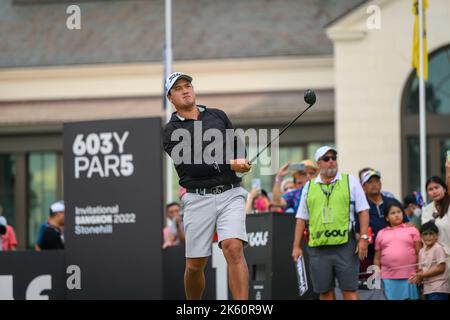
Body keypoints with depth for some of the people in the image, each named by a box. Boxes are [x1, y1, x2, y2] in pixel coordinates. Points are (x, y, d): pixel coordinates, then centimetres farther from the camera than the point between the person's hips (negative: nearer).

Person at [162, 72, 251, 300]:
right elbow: (190, 165, -9)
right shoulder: (171, 131, 5)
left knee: (233, 247, -21)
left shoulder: (218, 116, 16)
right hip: (198, 199, -1)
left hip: (231, 194, 1)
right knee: (194, 265, 1)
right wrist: (230, 165, -16)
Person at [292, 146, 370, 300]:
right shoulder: (309, 187, 14)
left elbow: (363, 211, 5)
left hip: (345, 245, -2)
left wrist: (363, 238, -5)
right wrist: (296, 246, 10)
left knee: (349, 290, -4)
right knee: (325, 291, 4)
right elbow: (301, 218, 15)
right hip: (318, 246, 2)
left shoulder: (350, 181, 8)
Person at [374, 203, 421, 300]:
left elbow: (419, 253, 5)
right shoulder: (381, 234, 13)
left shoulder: (412, 230, 7)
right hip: (388, 277, 2)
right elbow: (377, 258, 15)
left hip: (409, 276, -2)